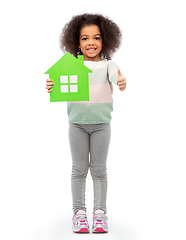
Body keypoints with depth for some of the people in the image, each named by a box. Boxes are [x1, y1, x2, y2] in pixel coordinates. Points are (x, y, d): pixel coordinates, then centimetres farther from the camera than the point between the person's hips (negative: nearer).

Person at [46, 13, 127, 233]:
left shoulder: (108, 65, -2)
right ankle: (79, 212, 17)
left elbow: (115, 76, -21)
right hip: (77, 123, 1)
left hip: (101, 123, 0)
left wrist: (121, 83, -43)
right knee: (79, 168, 6)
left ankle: (100, 212, 16)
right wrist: (51, 87, -35)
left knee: (99, 169, 6)